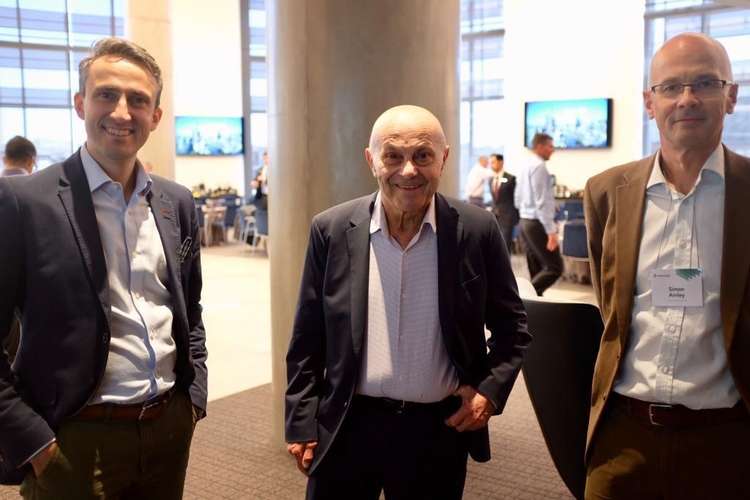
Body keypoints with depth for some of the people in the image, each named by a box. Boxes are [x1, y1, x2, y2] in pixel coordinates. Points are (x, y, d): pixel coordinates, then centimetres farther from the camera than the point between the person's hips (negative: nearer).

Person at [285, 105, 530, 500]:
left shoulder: (476, 230, -6)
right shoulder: (332, 230, -5)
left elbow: (510, 327, 5)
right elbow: (307, 339, 1)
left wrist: (491, 390, -7)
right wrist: (302, 423, 0)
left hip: (440, 428, 1)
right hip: (346, 428, 0)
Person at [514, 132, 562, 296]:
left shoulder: (524, 165, 13)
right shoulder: (539, 166, -15)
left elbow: (518, 200, 19)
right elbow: (541, 201, -21)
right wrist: (551, 231, -22)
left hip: (524, 221, 10)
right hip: (537, 223, -10)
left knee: (536, 270, 12)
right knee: (555, 267, -6)